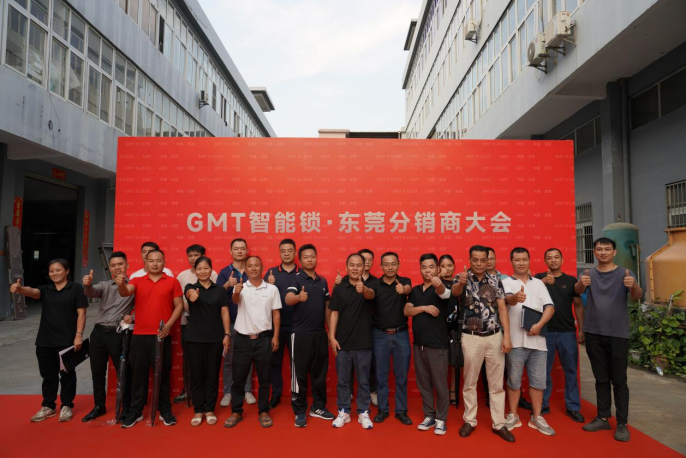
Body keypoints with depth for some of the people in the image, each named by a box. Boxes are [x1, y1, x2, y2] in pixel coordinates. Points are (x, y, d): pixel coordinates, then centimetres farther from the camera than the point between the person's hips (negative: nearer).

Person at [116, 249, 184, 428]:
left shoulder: (172, 282, 2)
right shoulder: (137, 281, 7)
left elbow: (179, 305, 1)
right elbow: (125, 293, -12)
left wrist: (168, 325, -11)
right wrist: (121, 284, -35)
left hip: (162, 336, -2)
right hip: (139, 335, 2)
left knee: (163, 374, 7)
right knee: (138, 374, 9)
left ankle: (165, 410, 19)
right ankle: (135, 411, 21)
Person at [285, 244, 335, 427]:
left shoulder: (323, 281, 10)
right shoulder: (296, 278, -7)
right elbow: (288, 299, -25)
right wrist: (298, 297, -48)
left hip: (320, 333, 5)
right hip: (301, 333, -5)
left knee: (320, 371, 13)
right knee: (299, 373, 2)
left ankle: (318, 407, 27)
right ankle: (300, 412, 14)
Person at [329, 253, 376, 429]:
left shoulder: (368, 286, -4)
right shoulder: (339, 289, 0)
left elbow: (371, 295, -28)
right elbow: (334, 314, 0)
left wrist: (363, 289, -51)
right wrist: (332, 337, -7)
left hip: (363, 343, -1)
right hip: (342, 342, 1)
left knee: (363, 380, 10)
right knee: (343, 380, 11)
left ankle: (363, 412, 24)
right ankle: (343, 412, 25)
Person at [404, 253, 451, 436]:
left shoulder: (440, 287, -7)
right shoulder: (416, 290, 10)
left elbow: (443, 292, -32)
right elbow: (407, 311, 0)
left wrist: (438, 283, -56)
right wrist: (424, 307, -17)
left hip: (437, 344, -5)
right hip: (419, 344, 5)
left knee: (440, 384, 5)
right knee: (423, 383, 13)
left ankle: (441, 419, 19)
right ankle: (429, 416, 26)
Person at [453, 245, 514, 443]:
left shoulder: (495, 280, 2)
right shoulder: (462, 278, -6)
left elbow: (502, 308, 0)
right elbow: (455, 291, -30)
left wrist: (507, 336, -7)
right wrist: (461, 282, -54)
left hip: (495, 336, 2)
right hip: (471, 337, -2)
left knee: (496, 382, 9)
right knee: (470, 382, 9)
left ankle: (499, 423, 20)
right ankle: (469, 421, 22)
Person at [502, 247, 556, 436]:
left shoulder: (539, 283, 14)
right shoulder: (506, 282, 2)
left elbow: (550, 307, 5)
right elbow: (508, 299, -19)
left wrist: (540, 325, -12)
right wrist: (516, 297, -45)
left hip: (537, 340, 3)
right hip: (516, 340, -3)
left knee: (538, 380, 9)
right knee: (514, 380, 5)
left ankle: (537, 418, 22)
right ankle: (513, 416, 19)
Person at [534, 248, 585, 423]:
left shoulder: (571, 280, 7)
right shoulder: (539, 278, 3)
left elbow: (578, 305, 8)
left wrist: (582, 329, 3)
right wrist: (543, 282, -32)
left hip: (567, 332, 1)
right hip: (545, 331, -1)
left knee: (571, 370, 7)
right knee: (544, 370, 7)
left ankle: (573, 407, 18)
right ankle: (543, 405, 19)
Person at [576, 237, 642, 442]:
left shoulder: (624, 274, -1)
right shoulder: (588, 274, 4)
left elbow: (637, 296, -17)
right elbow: (578, 291, -16)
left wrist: (634, 286, -41)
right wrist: (581, 283, -41)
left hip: (618, 334, -2)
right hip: (594, 334, 2)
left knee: (619, 380, 3)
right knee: (601, 379, 12)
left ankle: (622, 423, 12)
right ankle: (603, 418, 22)